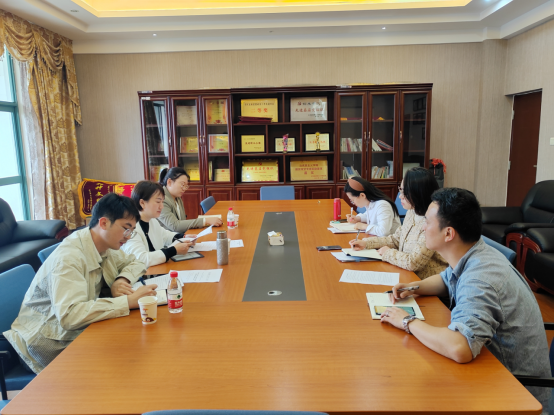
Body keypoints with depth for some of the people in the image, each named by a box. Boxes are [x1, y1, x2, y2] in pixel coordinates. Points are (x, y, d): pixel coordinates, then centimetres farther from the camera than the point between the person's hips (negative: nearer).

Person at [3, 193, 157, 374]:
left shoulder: (106, 246, -3)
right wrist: (129, 301, -38)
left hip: (79, 331, 7)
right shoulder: (69, 257, -27)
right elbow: (69, 315, -37)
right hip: (51, 346, -7)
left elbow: (135, 263, 12)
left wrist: (122, 280, -11)